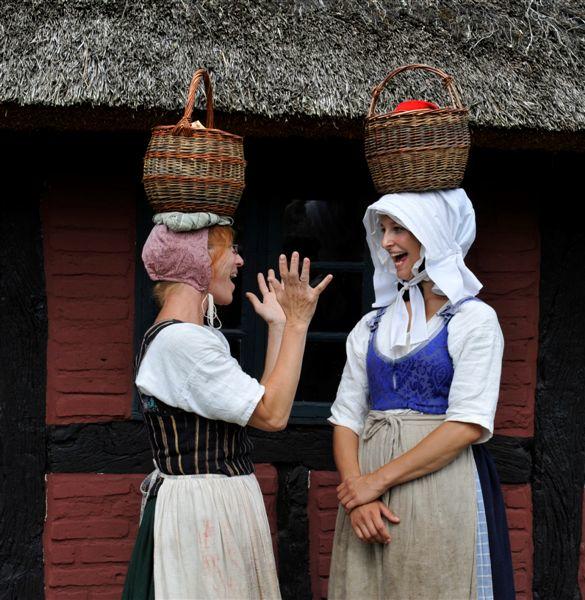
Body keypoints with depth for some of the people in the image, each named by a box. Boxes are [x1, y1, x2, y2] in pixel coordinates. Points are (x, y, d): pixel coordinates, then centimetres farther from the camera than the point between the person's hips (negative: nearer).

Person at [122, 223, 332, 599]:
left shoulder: (196, 337, 14)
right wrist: (297, 323, -13)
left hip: (220, 507, 10)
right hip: (200, 508, -10)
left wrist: (278, 326, 14)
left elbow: (259, 404, 9)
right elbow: (272, 415, -18)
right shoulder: (179, 340, -18)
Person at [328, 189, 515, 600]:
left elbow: (469, 424, -12)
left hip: (441, 489, -4)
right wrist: (357, 493, -10)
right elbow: (346, 418, 8)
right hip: (369, 500, 4)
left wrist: (379, 479, -14)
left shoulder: (474, 319, -3)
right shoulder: (371, 327, 12)